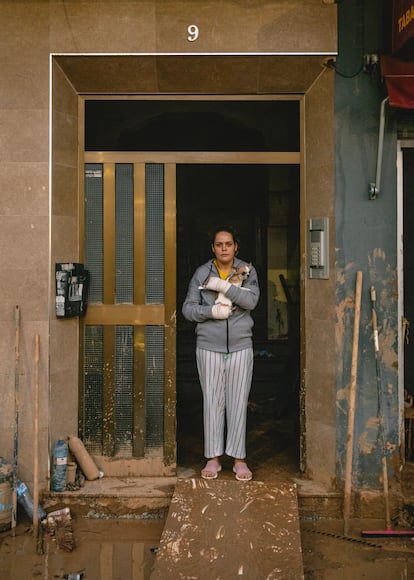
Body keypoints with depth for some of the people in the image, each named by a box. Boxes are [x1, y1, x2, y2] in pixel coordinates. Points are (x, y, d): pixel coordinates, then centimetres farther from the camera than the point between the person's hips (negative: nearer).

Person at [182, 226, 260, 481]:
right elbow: (188, 308, 0)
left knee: (238, 402, 4)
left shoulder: (248, 271, 4)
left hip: (241, 346, 0)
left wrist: (222, 285, -18)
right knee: (213, 401, 5)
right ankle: (213, 457, 17)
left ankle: (239, 458, 16)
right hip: (209, 347, 0)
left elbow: (252, 300, -13)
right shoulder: (202, 273, 3)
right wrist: (211, 311, -16)